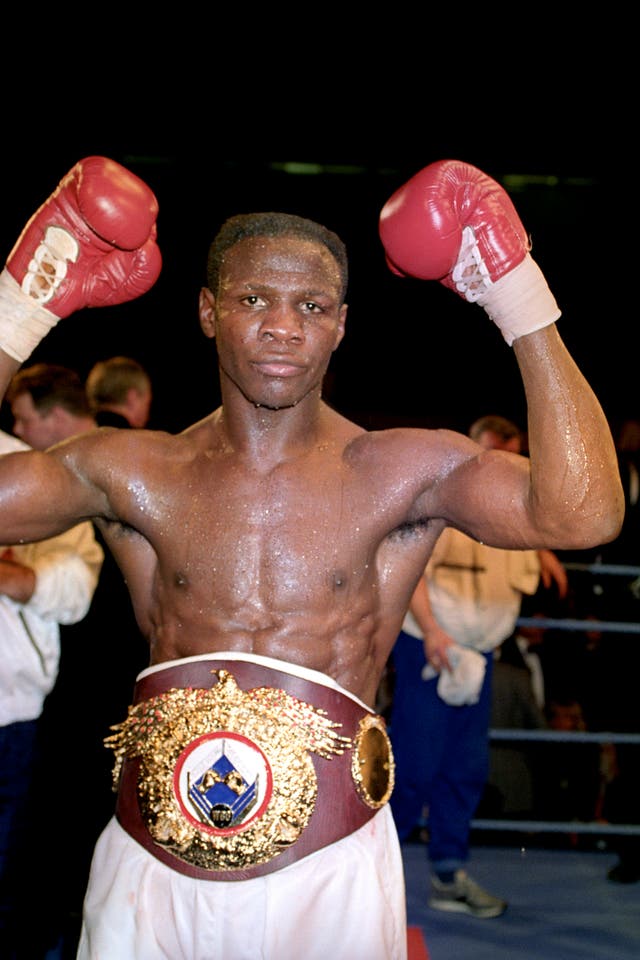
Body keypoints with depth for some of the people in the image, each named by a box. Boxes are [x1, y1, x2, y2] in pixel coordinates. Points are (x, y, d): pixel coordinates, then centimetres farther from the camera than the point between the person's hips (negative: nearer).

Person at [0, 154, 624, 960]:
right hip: (152, 862, 2)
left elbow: (582, 514, -18)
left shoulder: (404, 473, -2)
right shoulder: (135, 474, 5)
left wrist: (521, 303, -15)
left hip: (329, 867, -1)